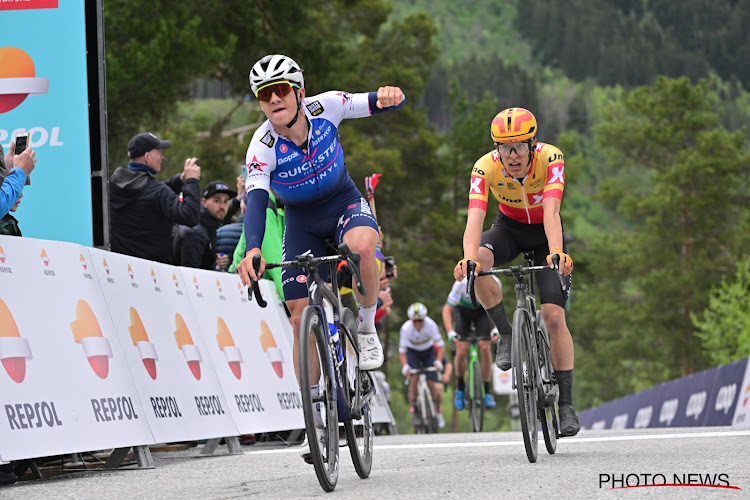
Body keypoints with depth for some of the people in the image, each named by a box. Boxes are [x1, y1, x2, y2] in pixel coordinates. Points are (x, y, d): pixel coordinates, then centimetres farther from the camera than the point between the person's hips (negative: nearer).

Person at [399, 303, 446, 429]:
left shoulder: (431, 325, -31)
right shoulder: (406, 328, -30)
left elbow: (441, 345, -26)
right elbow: (402, 351, -25)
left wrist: (438, 361, -39)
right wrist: (405, 366, -40)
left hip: (428, 352, 0)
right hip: (412, 352, 0)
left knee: (432, 383, -9)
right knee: (414, 377, -23)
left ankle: (438, 411, 10)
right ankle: (414, 410, -11)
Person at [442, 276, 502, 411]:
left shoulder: (494, 283, -31)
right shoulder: (462, 283, -36)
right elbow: (447, 309, -30)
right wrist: (450, 333, -43)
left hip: (482, 310, 1)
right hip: (463, 310, -1)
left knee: (485, 348, -15)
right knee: (462, 351, -13)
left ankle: (487, 393, -7)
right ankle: (460, 388, 12)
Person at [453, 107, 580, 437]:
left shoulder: (550, 159, -30)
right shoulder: (485, 167, -27)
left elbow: (551, 212, -42)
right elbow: (475, 217, -39)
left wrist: (557, 253, -60)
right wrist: (468, 258, -58)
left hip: (544, 232, -1)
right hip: (509, 227, 1)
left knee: (553, 315, -13)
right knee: (477, 263, -33)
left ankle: (567, 405, -5)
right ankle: (506, 335, -13)